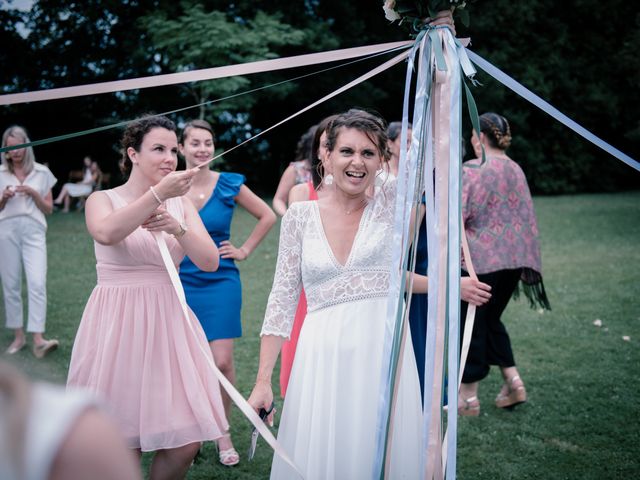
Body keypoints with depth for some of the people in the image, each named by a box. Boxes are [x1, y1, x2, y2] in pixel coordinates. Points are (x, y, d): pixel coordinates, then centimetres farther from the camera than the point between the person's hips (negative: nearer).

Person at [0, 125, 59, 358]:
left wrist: (33, 194, -7)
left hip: (34, 231, -1)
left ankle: (38, 340, -18)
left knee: (37, 284, -14)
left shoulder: (41, 172, 7)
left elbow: (49, 209, 9)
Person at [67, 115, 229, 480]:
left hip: (168, 323, 3)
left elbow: (210, 262, -2)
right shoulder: (103, 199, -1)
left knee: (186, 443, -2)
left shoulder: (181, 204, 9)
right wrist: (159, 194, -32)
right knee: (120, 445, 1)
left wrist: (177, 227, -18)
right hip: (118, 324, -3)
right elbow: (106, 233, -26)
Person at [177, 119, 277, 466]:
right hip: (180, 282, 1)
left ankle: (222, 433, 12)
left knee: (222, 361, -7)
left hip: (220, 282, -1)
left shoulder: (228, 184, -3)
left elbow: (268, 217, 7)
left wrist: (244, 250, 4)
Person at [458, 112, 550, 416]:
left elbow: (459, 215, -15)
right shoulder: (516, 170, 10)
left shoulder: (472, 169, -11)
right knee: (491, 318, 21)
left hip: (482, 259, -7)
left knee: (472, 323, 3)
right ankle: (513, 382, 14)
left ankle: (468, 397, 10)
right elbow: (526, 216, 14)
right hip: (515, 258, 7)